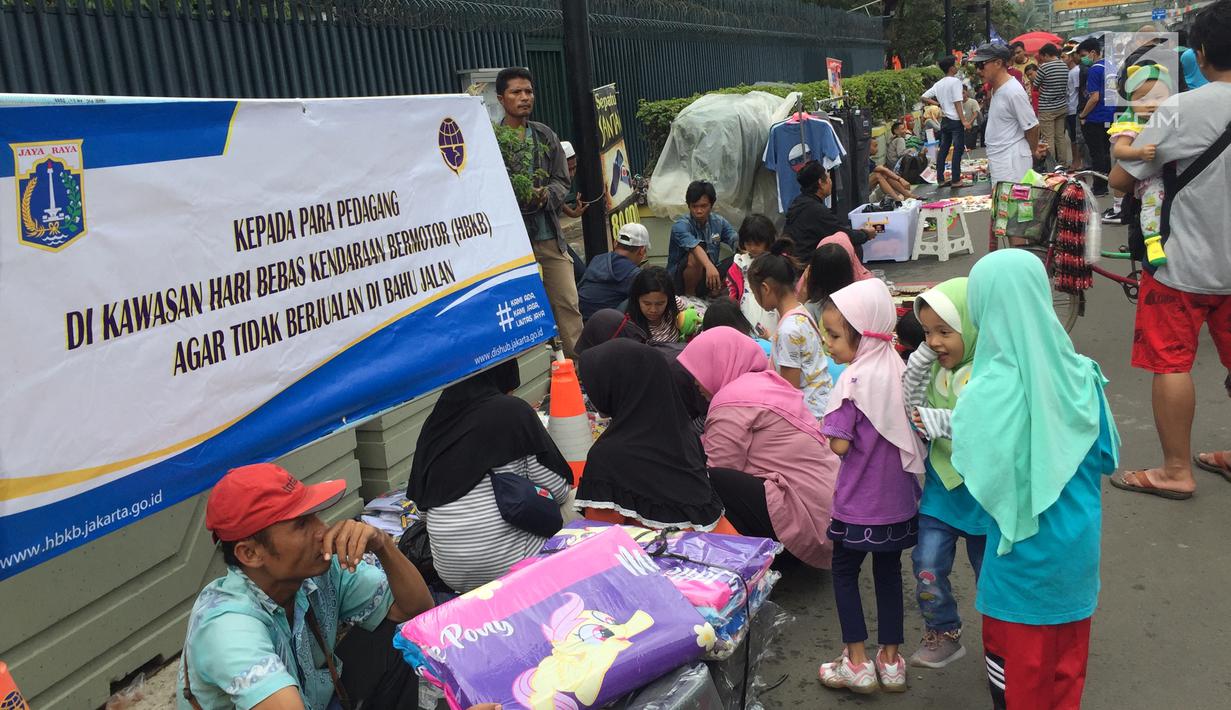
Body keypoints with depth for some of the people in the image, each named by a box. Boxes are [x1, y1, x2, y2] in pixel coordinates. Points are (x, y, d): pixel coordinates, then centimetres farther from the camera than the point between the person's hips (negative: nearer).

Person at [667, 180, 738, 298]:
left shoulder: (718, 222, 1)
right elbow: (695, 247, -38)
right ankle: (689, 295, -13)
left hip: (707, 277, 5)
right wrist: (709, 266, -57)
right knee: (695, 256, -34)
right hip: (680, 281, -5)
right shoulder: (680, 226, -18)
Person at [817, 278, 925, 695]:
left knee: (845, 571, 12)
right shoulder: (900, 370, 0)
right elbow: (915, 430, 8)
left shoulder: (854, 380, -21)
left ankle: (857, 663, 15)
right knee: (889, 572, 17)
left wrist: (830, 430, -2)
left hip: (860, 503, -6)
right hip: (898, 497, 6)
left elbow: (839, 444, -20)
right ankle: (891, 660, 26)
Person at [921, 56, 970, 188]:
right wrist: (964, 121, -16)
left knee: (943, 149, 10)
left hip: (945, 120, 7)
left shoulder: (938, 84, 9)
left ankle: (940, 179, 12)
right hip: (956, 120, -7)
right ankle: (956, 180, -6)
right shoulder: (955, 81, -11)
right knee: (958, 150, -4)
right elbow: (957, 103, -16)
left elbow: (924, 97, 11)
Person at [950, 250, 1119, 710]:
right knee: (1068, 654, 24)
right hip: (1079, 541, 5)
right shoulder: (1079, 373, -9)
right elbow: (1107, 457, 2)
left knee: (1016, 657, 17)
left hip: (1025, 551, -4)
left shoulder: (988, 392, -24)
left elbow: (976, 474, -18)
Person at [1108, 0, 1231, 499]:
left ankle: (1176, 470, 10)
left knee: (1171, 362, 4)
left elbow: (1120, 180, -12)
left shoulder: (1182, 110, -16)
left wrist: (1126, 149, 9)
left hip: (1184, 263, -5)